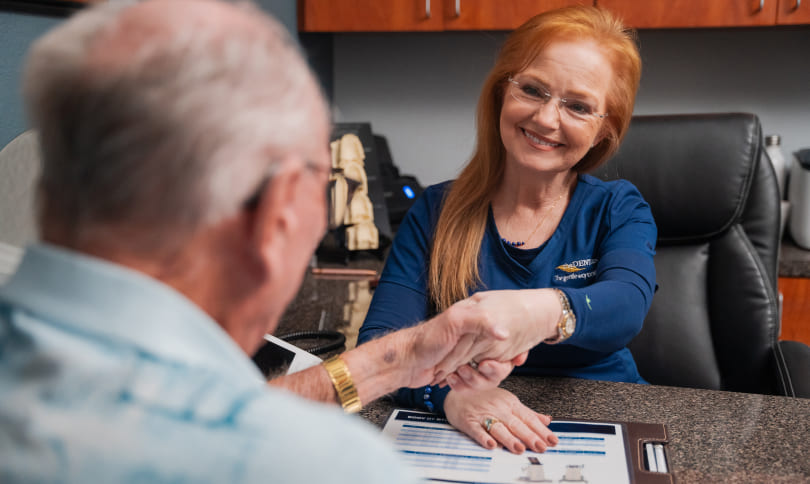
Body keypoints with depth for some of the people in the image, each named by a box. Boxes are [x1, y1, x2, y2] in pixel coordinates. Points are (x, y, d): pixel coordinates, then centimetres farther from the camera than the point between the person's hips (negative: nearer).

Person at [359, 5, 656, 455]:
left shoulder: (619, 211, 2)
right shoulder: (435, 212, 3)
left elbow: (626, 307, -20)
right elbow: (378, 340, -9)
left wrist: (547, 311, -43)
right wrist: (448, 390, -31)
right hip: (471, 437, 1)